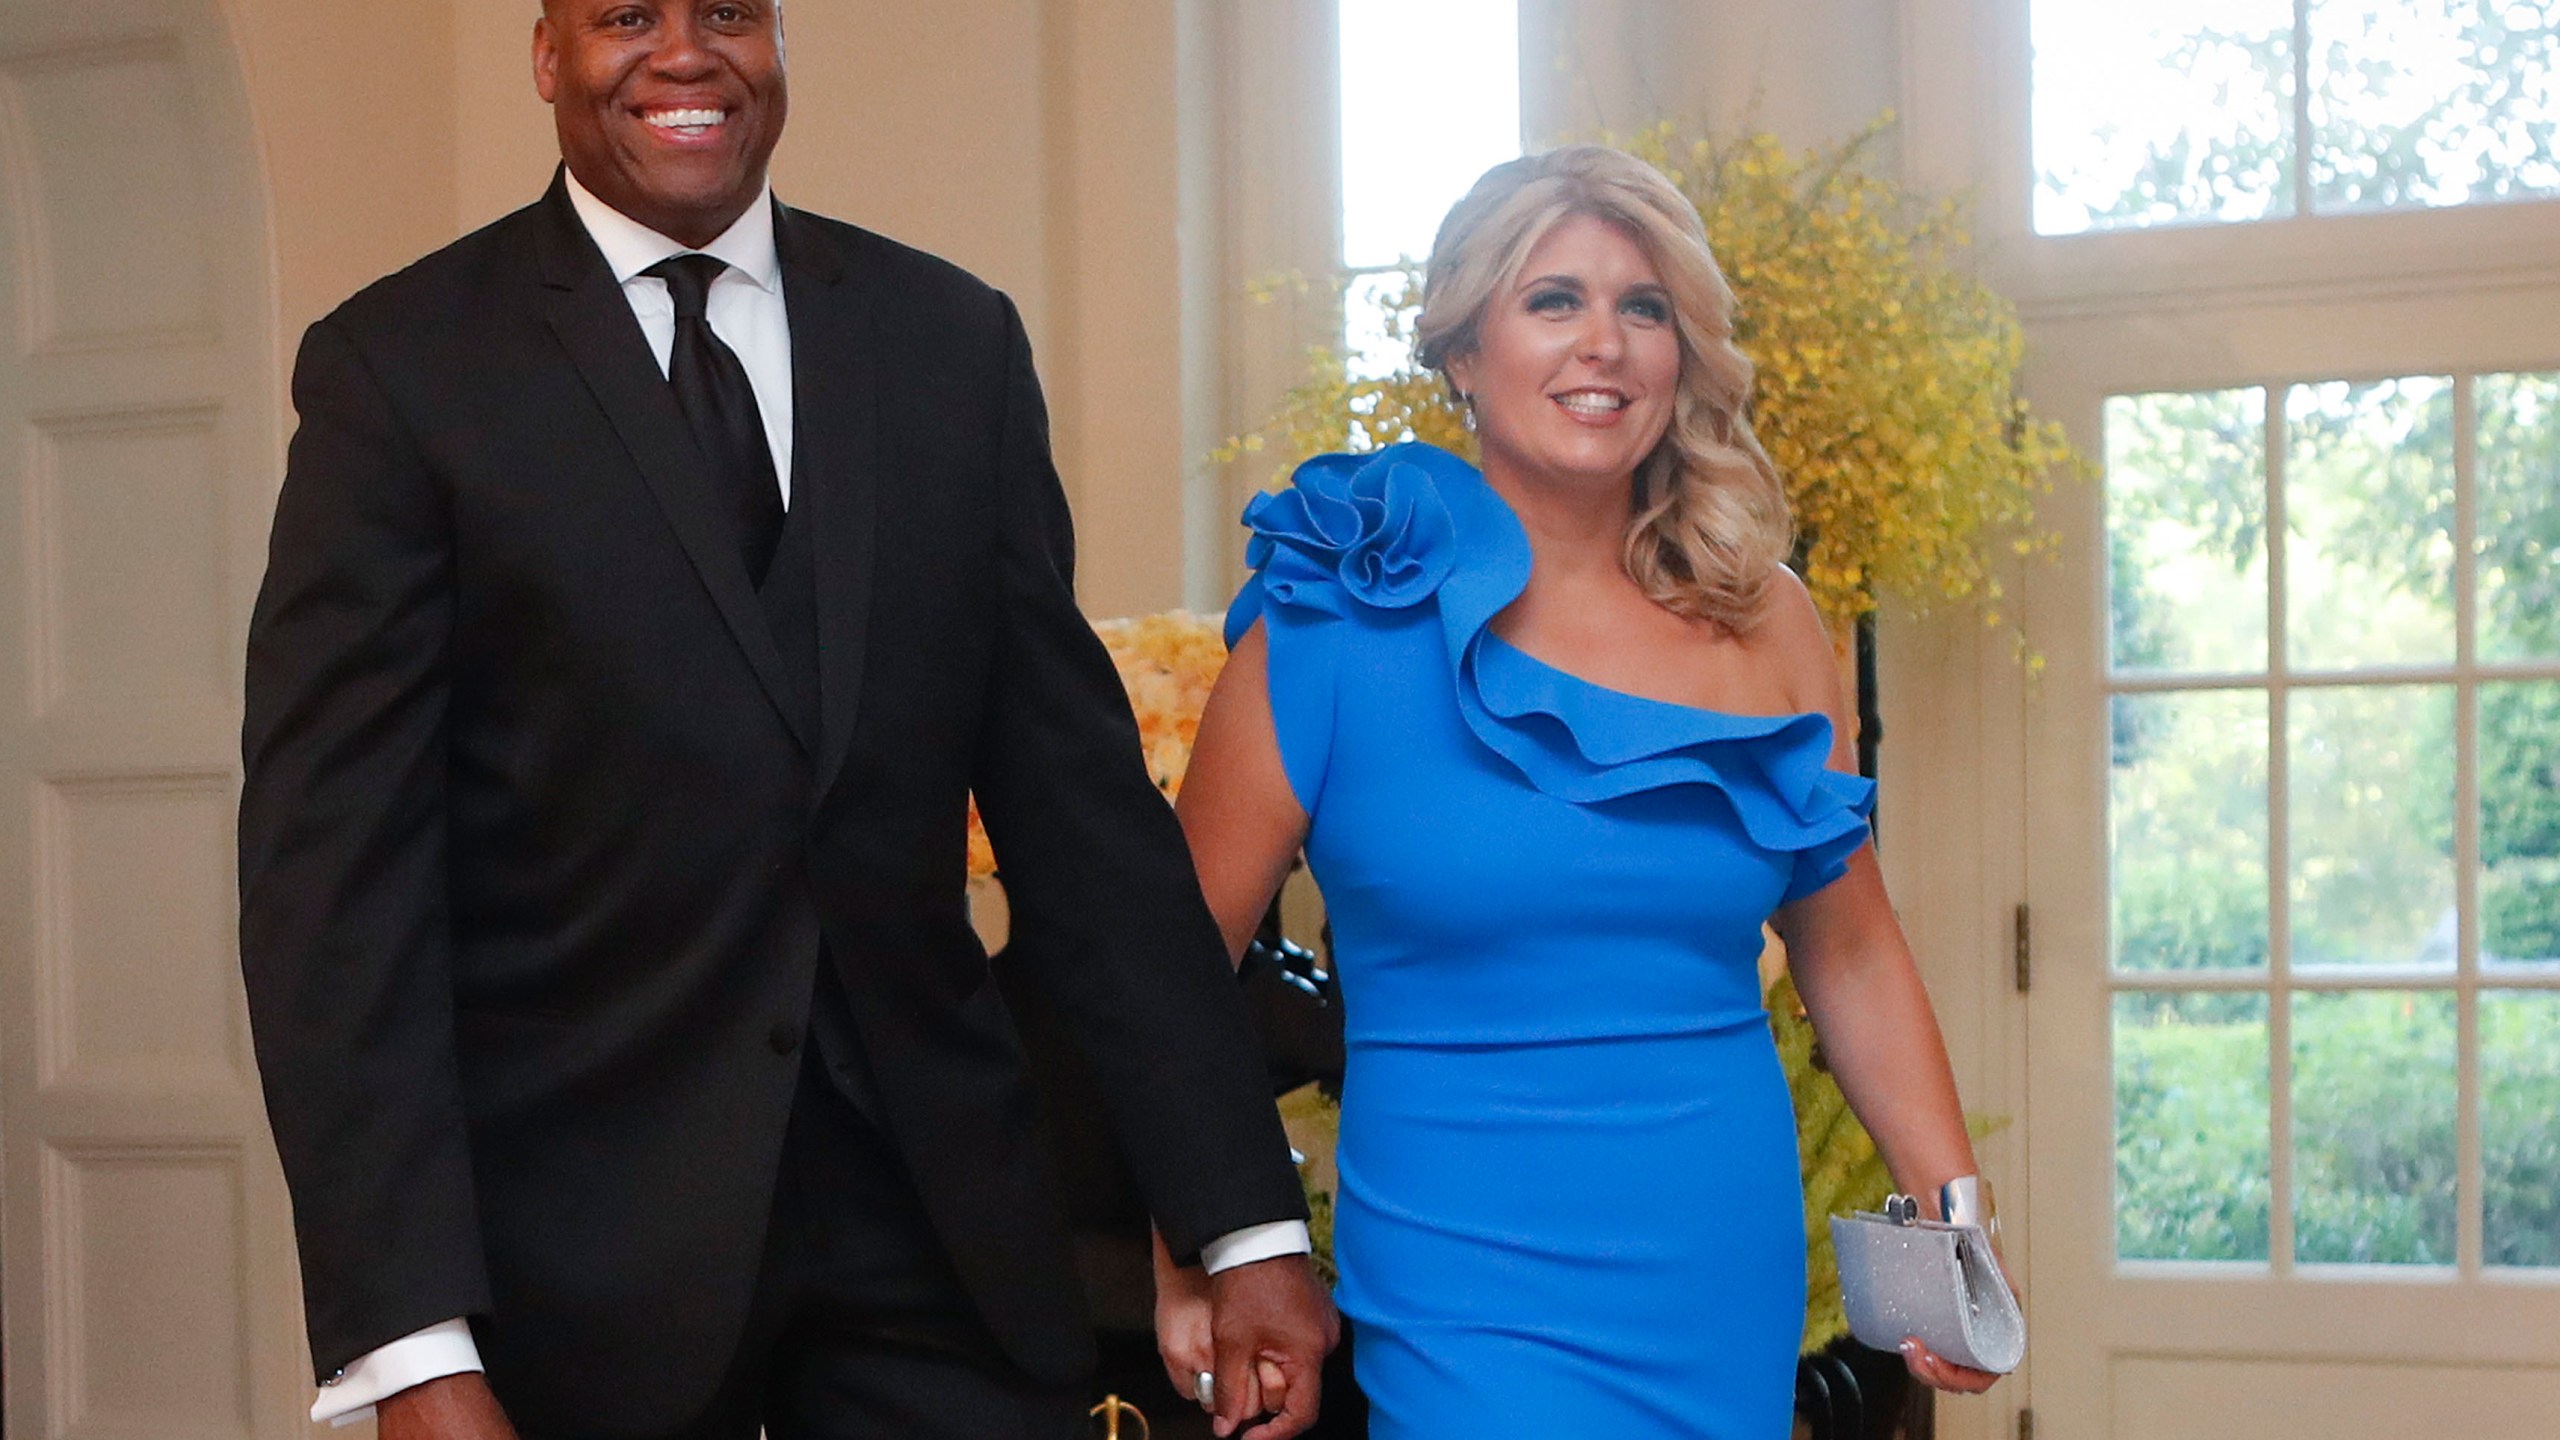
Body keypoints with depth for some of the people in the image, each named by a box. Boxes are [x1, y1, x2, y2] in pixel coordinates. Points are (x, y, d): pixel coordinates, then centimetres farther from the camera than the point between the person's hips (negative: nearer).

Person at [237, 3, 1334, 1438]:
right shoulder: (402, 367, -5)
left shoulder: (955, 340, 5)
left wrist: (1248, 1219, 0)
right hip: (585, 1244, -2)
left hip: (940, 1214, 3)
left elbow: (1079, 798, 4)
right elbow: (336, 871, -9)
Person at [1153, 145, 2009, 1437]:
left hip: (1733, 1292, 4)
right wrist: (1194, 1271, -5)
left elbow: (1849, 952, 12)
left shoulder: (1764, 625, 4)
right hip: (1473, 1298, -4)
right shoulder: (1338, 627, -7)